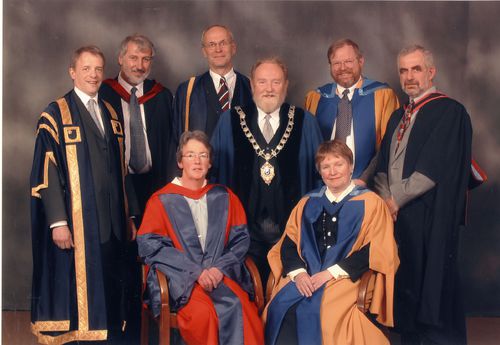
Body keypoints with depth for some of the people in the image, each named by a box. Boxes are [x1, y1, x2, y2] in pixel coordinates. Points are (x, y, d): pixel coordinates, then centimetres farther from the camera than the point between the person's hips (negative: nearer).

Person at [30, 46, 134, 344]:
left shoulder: (111, 114, 13)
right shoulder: (55, 115, -3)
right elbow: (47, 171, -9)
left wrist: (128, 216, 12)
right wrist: (57, 221, -16)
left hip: (111, 223, 5)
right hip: (76, 223, -5)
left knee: (110, 291, 11)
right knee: (78, 292, 1)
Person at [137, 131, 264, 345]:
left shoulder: (224, 197, 15)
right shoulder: (162, 200, 6)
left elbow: (241, 238, 11)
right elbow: (150, 245, -3)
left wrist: (220, 267, -8)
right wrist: (196, 271, -12)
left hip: (221, 274, 2)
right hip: (181, 279, -2)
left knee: (244, 312, -29)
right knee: (203, 314, -33)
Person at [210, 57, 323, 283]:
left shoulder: (304, 122, 4)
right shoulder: (230, 122, 5)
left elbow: (319, 171, 7)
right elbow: (215, 170, 7)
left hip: (292, 226, 0)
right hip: (245, 225, 0)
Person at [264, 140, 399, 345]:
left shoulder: (370, 203, 7)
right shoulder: (307, 203, 19)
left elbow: (375, 250, -4)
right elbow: (288, 243, 12)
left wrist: (331, 272, -12)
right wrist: (298, 272, -9)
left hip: (347, 279, -3)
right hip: (304, 278, 3)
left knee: (322, 312, -33)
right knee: (281, 309, -27)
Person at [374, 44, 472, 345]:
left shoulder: (450, 112, -8)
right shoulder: (398, 116, 17)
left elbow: (434, 170, -16)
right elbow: (384, 164, 15)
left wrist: (396, 199, -11)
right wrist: (385, 198, -2)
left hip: (430, 220, -7)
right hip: (397, 217, 7)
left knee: (432, 295, -1)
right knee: (405, 291, 11)